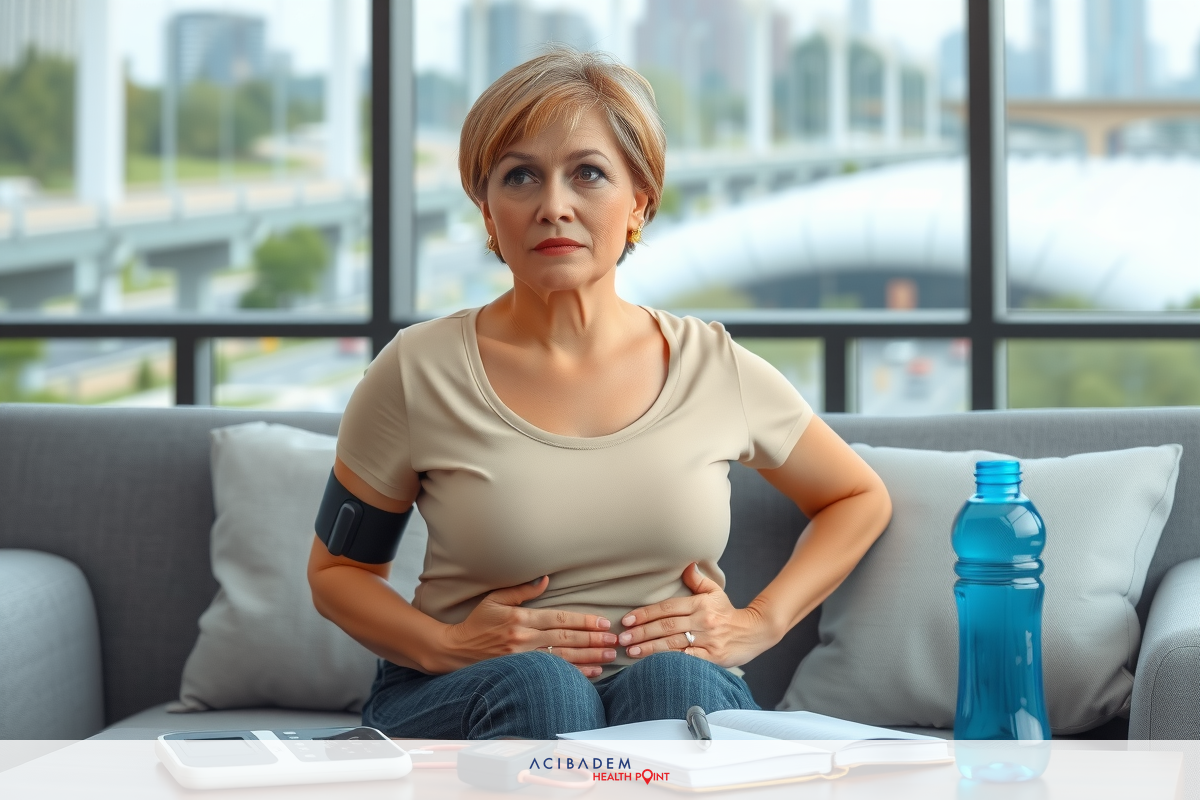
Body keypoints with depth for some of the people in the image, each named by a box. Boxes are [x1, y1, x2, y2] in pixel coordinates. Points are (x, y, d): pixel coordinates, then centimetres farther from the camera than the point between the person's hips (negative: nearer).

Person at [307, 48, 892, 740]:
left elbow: (863, 499, 18)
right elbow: (337, 570, 8)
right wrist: (445, 646, -10)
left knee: (673, 680, -33)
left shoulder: (715, 368, 2)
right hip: (461, 700, -1)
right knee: (534, 683, -35)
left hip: (685, 700, 1)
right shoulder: (421, 372, -3)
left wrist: (759, 623, 4)